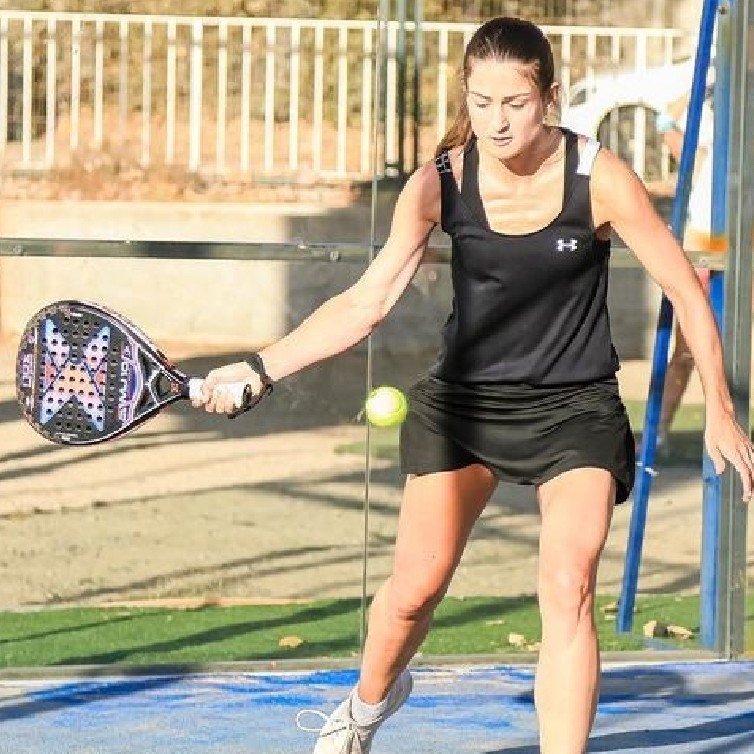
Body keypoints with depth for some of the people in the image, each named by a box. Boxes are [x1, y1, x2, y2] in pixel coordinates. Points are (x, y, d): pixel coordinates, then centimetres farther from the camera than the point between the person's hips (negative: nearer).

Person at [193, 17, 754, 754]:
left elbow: (687, 293, -7)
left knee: (567, 588, -19)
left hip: (574, 409, -2)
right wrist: (261, 368, -25)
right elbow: (365, 304, -14)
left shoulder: (600, 179, -17)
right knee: (415, 585, 2)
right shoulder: (441, 183, -13)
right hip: (464, 399, 2)